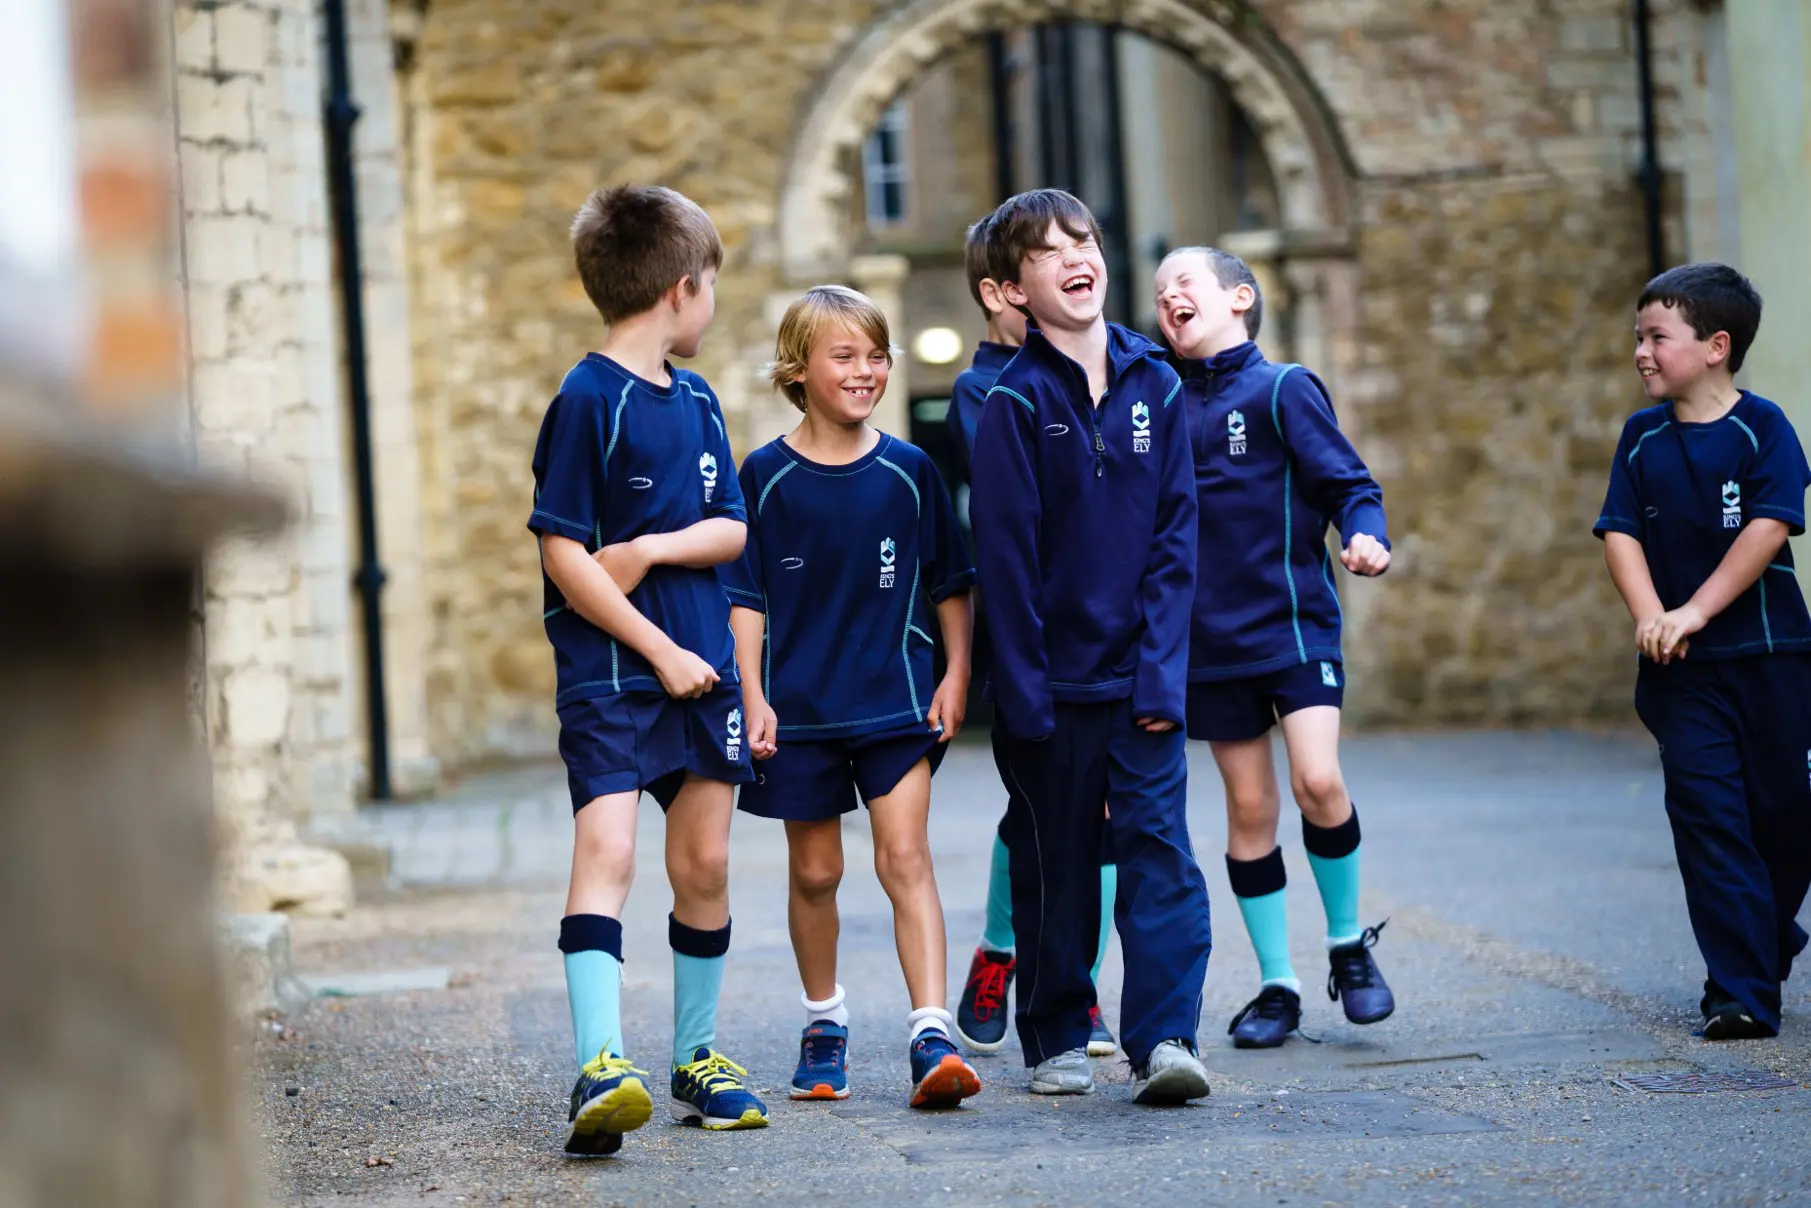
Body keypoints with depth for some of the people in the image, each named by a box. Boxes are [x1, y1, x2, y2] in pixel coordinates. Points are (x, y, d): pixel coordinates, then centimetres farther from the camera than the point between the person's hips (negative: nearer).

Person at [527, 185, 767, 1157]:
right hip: (609, 668, -7)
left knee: (703, 864, 11)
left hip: (703, 662, 7)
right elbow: (562, 552, -13)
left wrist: (651, 548, -10)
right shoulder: (587, 400, -9)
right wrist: (659, 649, -14)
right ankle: (600, 1067, -28)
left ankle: (696, 1056, 24)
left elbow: (733, 531, 11)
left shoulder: (696, 401, 13)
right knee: (606, 847, -19)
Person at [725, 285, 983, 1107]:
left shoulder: (909, 472, 1)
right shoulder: (767, 476, -3)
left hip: (894, 699, 0)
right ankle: (824, 1024, 27)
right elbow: (745, 597, -1)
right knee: (813, 871, 10)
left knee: (905, 857, -10)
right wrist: (753, 696, -7)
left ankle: (932, 1037, -15)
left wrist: (956, 676, 2)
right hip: (798, 704, 0)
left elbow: (950, 583, 8)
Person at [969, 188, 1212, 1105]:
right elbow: (1005, 557, -7)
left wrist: (1162, 671, -6)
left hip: (1141, 675, 2)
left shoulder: (1155, 387, 3)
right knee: (1054, 863, 8)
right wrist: (1023, 689, -11)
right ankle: (1054, 1039, 19)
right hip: (1053, 680, -2)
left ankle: (1163, 1038, -11)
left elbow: (1173, 539, 2)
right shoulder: (1016, 402, -6)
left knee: (1160, 848, -8)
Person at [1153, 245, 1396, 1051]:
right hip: (1210, 638, 4)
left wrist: (1365, 537, -24)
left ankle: (1349, 947, 4)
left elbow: (1348, 482, -6)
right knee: (1248, 809, 5)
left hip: (1294, 620, -4)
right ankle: (1277, 986, 14)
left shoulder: (1283, 388, -3)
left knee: (1317, 780, -18)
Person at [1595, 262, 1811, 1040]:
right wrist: (1650, 617, -16)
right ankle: (1741, 991, -8)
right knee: (1707, 813, -7)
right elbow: (1621, 533, 1)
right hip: (1680, 668, 2)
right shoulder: (1642, 437, 6)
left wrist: (1695, 611, -21)